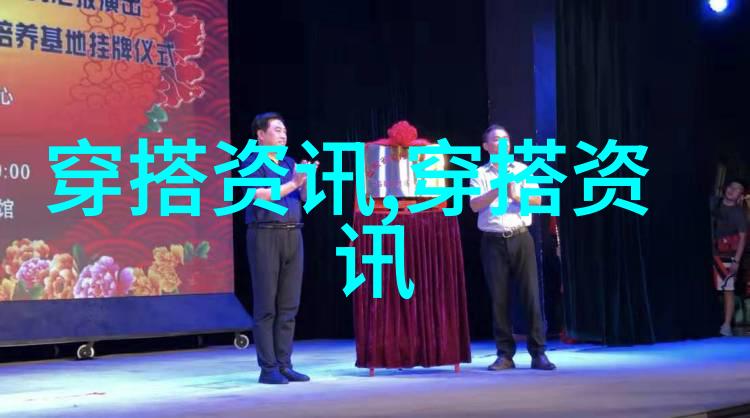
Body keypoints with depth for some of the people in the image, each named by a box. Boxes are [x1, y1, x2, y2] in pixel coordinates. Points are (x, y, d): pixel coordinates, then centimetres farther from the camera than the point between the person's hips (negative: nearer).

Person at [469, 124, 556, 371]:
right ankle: (505, 354, 8)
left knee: (531, 294, -3)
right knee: (499, 298, 1)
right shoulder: (480, 174, 6)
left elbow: (537, 200, 0)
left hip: (520, 238, 1)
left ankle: (538, 353, 0)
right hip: (493, 241, -1)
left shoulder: (522, 170, 10)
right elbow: (474, 205, -7)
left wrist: (517, 195, -17)